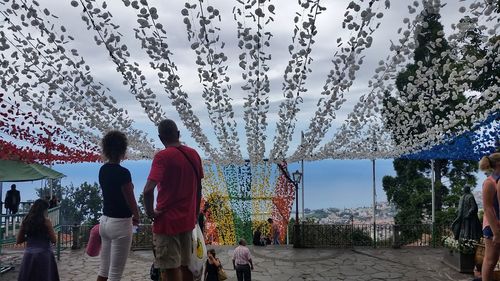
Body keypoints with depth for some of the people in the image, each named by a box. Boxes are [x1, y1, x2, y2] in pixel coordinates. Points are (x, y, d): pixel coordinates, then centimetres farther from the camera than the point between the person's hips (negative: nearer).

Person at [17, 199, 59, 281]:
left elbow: (18, 241, 12)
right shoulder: (45, 221, -7)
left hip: (29, 255, 5)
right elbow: (53, 240, -6)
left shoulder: (25, 221, 6)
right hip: (44, 255, -4)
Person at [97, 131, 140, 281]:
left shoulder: (103, 170, 6)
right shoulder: (123, 173, -19)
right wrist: (136, 216, 8)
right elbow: (130, 200, -12)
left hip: (105, 221, 8)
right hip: (120, 223, -8)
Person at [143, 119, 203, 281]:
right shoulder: (194, 154, 5)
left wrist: (150, 211, -9)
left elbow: (148, 190, -26)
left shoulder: (163, 156, -14)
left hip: (167, 220, -6)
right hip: (187, 219, 6)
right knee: (185, 265, 18)